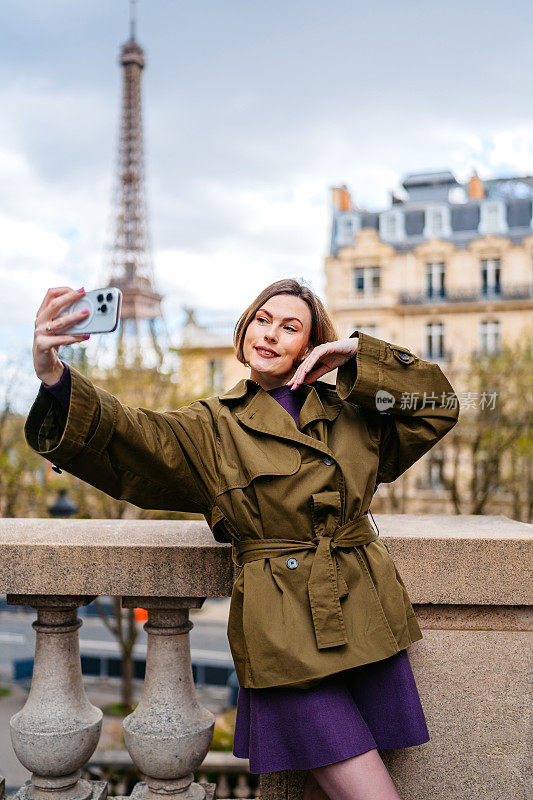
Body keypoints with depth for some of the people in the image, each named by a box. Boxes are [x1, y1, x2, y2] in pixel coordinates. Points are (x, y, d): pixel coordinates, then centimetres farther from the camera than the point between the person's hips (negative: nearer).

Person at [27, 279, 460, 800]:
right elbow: (131, 441, -16)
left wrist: (357, 354, 2)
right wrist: (55, 380, -35)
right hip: (288, 633, -4)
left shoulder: (348, 411, 11)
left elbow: (439, 403, 13)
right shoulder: (213, 428, 1)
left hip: (367, 619, 4)